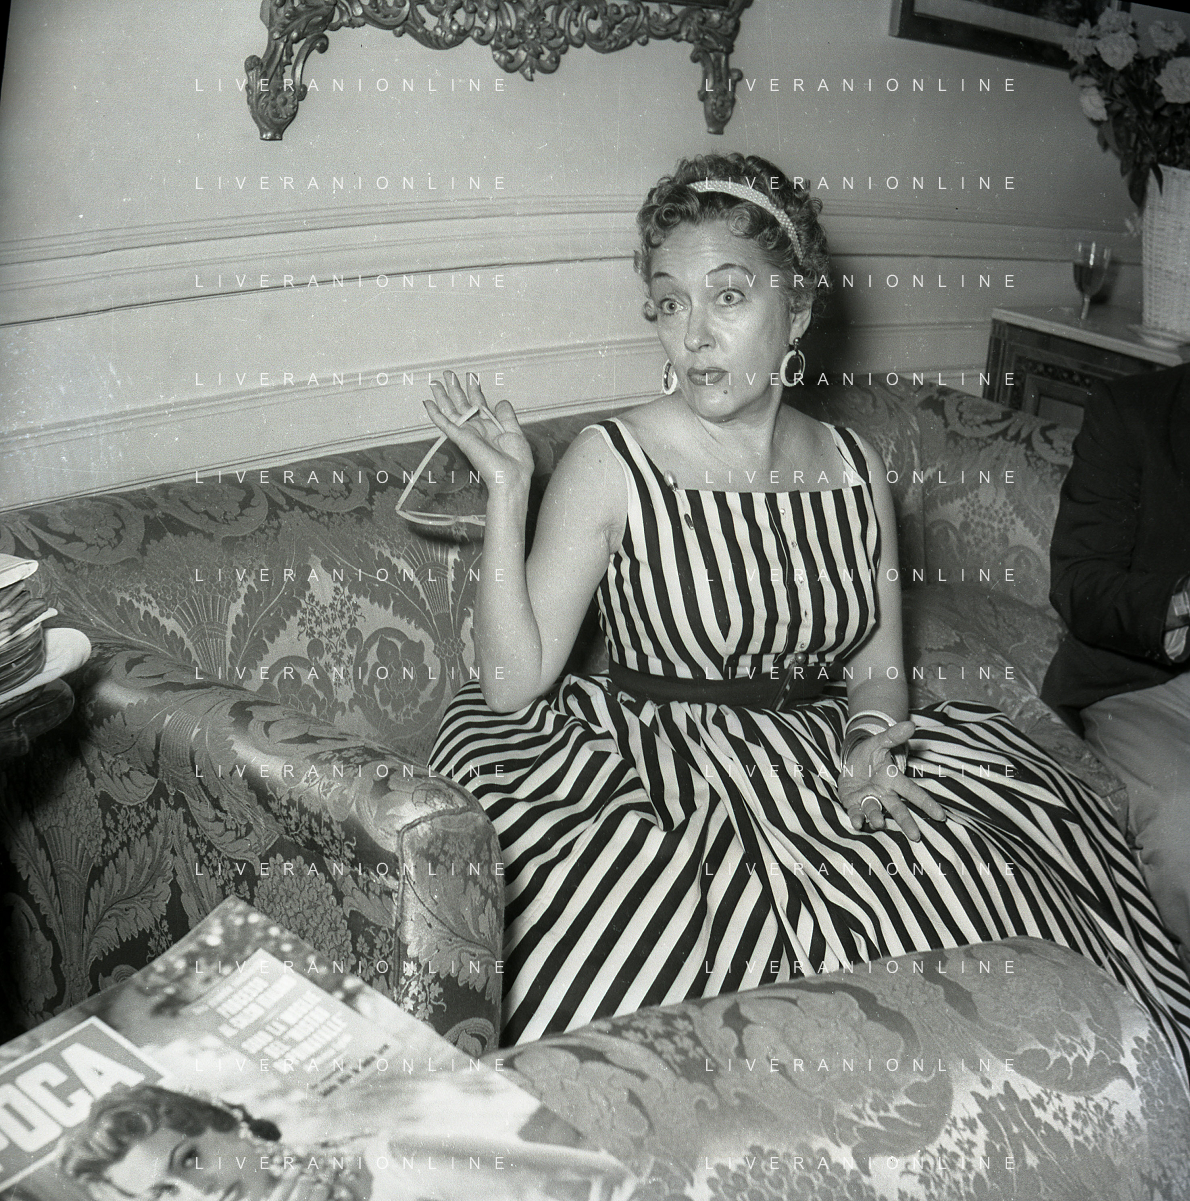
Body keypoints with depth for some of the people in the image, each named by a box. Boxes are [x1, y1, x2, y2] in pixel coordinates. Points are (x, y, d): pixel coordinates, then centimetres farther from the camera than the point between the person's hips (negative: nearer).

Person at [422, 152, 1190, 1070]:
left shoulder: (854, 469, 5)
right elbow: (513, 680, -11)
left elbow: (877, 668, 11)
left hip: (827, 762, 4)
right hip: (665, 770, -3)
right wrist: (508, 492, -18)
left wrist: (869, 742, -12)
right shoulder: (611, 464, -7)